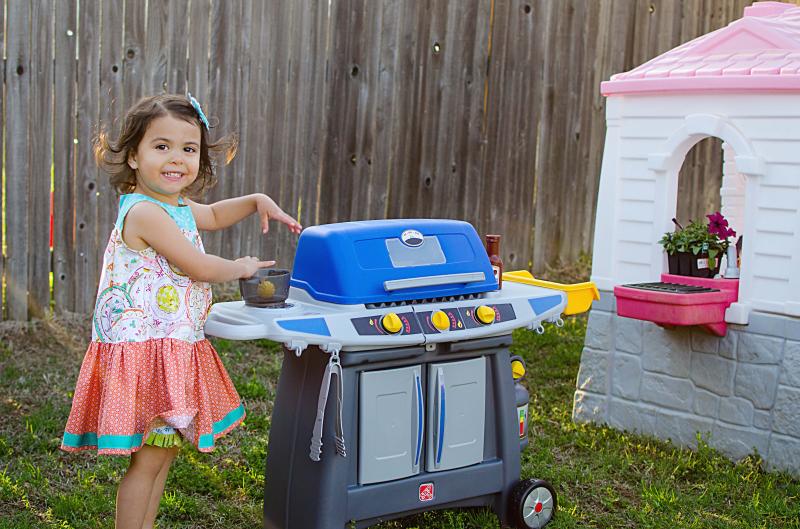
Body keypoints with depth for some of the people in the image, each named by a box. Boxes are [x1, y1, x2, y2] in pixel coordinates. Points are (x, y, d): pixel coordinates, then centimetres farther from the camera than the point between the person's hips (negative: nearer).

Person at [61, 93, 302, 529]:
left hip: (174, 350, 10)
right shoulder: (144, 212, -19)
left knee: (164, 451, 17)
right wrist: (241, 268, -1)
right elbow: (197, 266, -19)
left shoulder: (178, 207, 12)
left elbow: (213, 215, 35)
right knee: (150, 458, -4)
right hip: (146, 352, -10)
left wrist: (256, 201, 20)